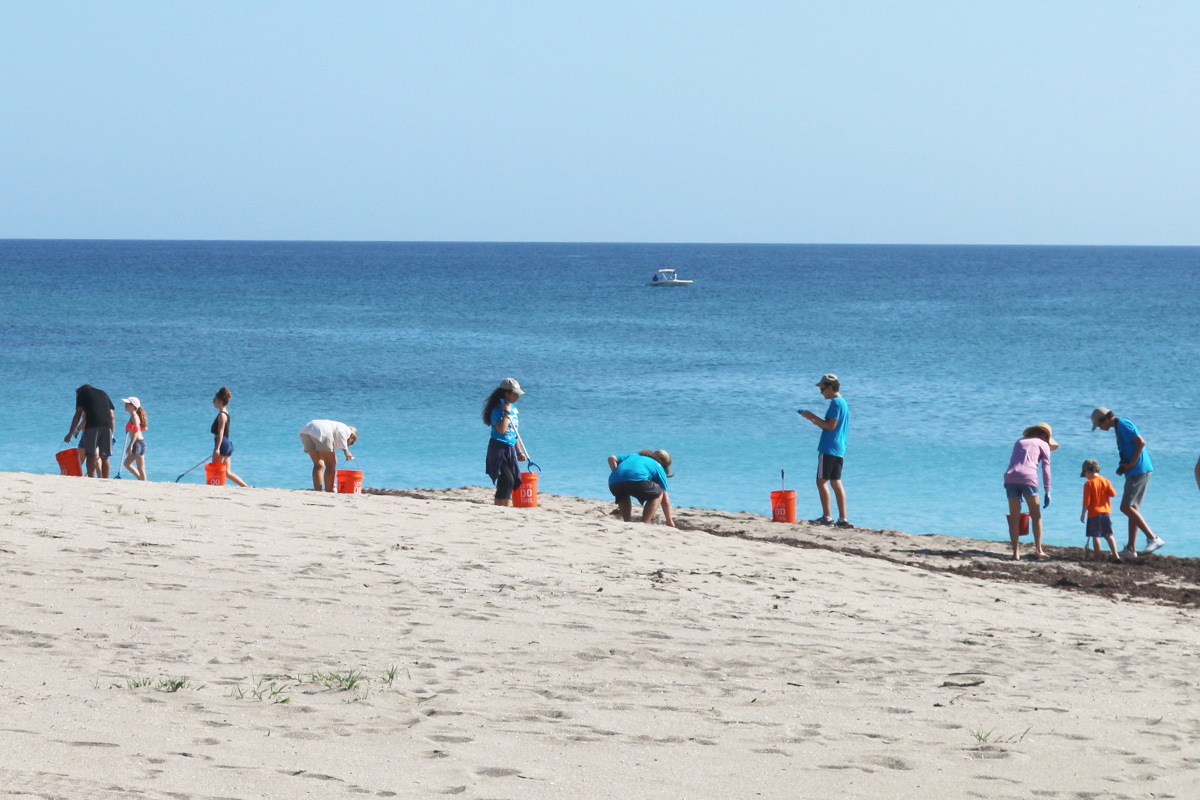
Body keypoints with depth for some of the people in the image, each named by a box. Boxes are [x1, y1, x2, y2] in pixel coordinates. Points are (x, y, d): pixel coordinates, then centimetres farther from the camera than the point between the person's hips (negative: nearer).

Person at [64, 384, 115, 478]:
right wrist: (111, 434, 23)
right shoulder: (103, 394, 28)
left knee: (90, 456, -3)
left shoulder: (82, 393, 15)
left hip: (92, 426, -4)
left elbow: (78, 415, 6)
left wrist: (70, 434, 7)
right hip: (107, 426, 4)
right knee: (104, 457, 7)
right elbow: (112, 416, 22)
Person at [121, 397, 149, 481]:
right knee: (127, 464, 14)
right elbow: (145, 428, 20)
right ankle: (141, 479, 16)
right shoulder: (134, 416, 15)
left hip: (138, 443, -10)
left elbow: (136, 432, -20)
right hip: (137, 443, 10)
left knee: (140, 468, -4)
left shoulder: (134, 416, -13)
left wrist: (130, 445, -24)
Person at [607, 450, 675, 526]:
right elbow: (665, 500, 29)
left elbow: (611, 458, 26)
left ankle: (627, 522, 19)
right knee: (658, 493, 22)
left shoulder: (632, 456, 41)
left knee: (623, 497, 38)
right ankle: (644, 523, 7)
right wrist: (670, 522, 37)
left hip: (614, 482, 5)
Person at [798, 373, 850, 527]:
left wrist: (813, 418, -10)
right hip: (839, 449, 10)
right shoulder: (843, 402, 18)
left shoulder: (835, 402, -12)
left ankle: (827, 517, -11)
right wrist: (814, 420, 17)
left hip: (829, 448, -10)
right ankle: (842, 519, 6)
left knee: (822, 481, -7)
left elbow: (831, 426, -19)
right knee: (836, 483, 9)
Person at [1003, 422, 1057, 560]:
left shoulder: (1020, 442, 28)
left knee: (1014, 517, 5)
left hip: (1010, 476, 4)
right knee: (1036, 515, 11)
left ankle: (1016, 552, -2)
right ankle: (1038, 549, 7)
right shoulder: (1043, 445, 15)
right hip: (1028, 477, -3)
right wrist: (1047, 491, 7)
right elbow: (1046, 469, 7)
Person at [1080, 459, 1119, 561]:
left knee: (1095, 536, 1)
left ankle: (1098, 556, 2)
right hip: (1106, 512, 5)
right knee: (1108, 535, 8)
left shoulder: (1089, 484, -9)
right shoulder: (1105, 481, 2)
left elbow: (1086, 502, -11)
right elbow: (1113, 494, -3)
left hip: (1093, 514, -5)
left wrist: (1083, 514, -3)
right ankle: (1115, 554, 2)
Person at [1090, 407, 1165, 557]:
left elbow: (1141, 442, -21)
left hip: (1138, 471, -10)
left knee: (1126, 507, -12)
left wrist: (1131, 464, -16)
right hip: (1137, 471, 10)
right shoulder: (1119, 427, 20)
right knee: (1132, 508, 11)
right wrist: (1124, 466, 10)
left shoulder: (1123, 425, -11)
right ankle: (1131, 548, 12)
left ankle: (1153, 538, -16)